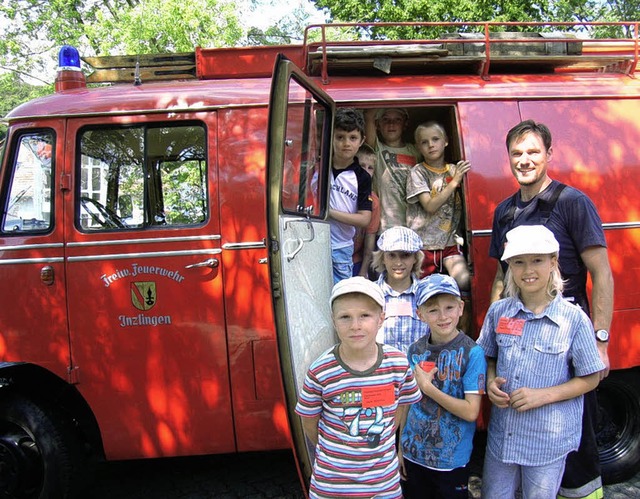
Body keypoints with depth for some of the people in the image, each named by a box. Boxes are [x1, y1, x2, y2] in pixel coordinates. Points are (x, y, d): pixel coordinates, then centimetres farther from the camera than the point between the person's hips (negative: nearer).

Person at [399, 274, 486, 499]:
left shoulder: (472, 353, -16)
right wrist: (400, 447, 8)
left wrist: (427, 387, -19)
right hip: (413, 455, 4)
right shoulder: (416, 350, -3)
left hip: (452, 461, -3)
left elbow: (471, 412, -19)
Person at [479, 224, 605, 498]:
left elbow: (589, 379, -6)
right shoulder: (498, 311, -2)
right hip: (501, 433, 3)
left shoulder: (574, 319, -12)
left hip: (548, 439, -3)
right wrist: (491, 383, -8)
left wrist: (544, 395, -18)